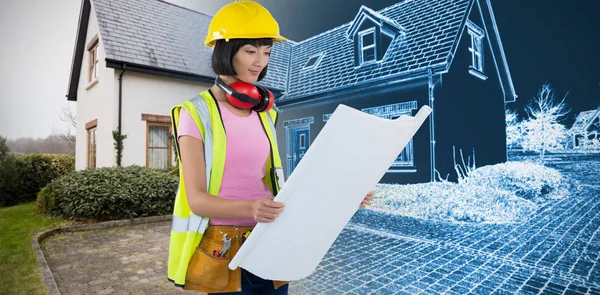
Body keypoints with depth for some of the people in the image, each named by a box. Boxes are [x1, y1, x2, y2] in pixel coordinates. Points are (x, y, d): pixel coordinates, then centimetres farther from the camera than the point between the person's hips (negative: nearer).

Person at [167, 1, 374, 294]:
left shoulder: (265, 114, 6)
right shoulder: (196, 113, -9)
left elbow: (274, 186, 6)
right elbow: (197, 199, -15)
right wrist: (249, 208, -34)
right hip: (223, 251, -4)